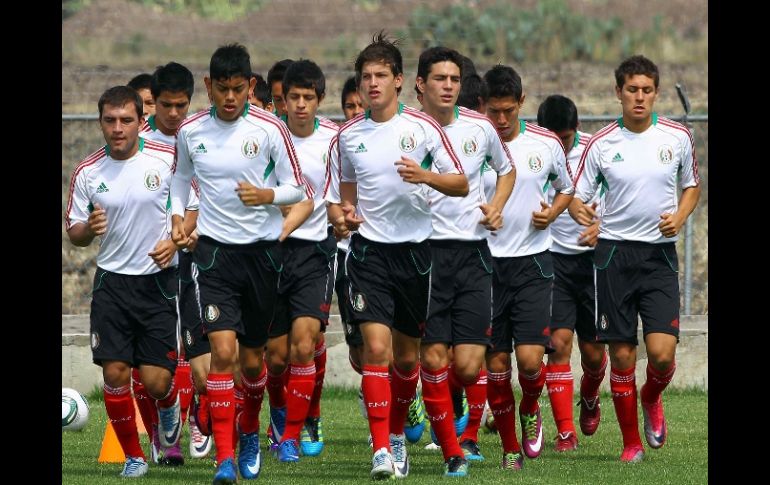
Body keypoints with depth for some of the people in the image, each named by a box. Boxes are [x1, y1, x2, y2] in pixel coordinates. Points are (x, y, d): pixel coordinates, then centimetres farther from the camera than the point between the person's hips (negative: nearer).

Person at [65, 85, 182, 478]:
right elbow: (74, 233, 8)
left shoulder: (167, 160, -7)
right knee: (115, 372, -7)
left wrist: (174, 242, -13)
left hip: (160, 280, -2)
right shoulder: (88, 172, 0)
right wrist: (88, 229, -15)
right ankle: (133, 456, 12)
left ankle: (169, 406, 32)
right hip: (112, 281, 2)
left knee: (156, 381, -6)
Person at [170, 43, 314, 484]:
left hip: (263, 249, 0)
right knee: (222, 349, -16)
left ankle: (250, 431, 39)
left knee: (252, 359, 9)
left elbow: (298, 189, -2)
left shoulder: (270, 129, -7)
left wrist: (268, 195, -21)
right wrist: (177, 217, 6)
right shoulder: (191, 131, 0)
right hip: (214, 249, 0)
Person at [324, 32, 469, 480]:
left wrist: (425, 176, -20)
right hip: (369, 250, 0)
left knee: (407, 355, 9)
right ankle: (381, 450, -16)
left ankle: (397, 433, 31)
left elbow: (461, 184, -1)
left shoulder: (423, 127, -2)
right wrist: (342, 216, -7)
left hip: (415, 250, 0)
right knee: (376, 346, -15)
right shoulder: (348, 136, 5)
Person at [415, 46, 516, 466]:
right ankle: (450, 448, 7)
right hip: (423, 253, -1)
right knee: (433, 358, -6)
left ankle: (470, 435, 23)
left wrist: (497, 205, 7)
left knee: (468, 364, -8)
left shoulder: (480, 128, 5)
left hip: (471, 254, 1)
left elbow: (506, 169, 24)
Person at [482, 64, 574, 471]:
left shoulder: (546, 144, 2)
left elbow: (566, 189, 18)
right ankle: (510, 447, 16)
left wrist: (552, 213, -2)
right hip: (485, 264, 0)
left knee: (529, 358, -12)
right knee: (496, 364, 1)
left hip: (532, 262, 0)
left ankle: (530, 409, 21)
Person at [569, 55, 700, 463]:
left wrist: (680, 216, -4)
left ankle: (651, 399, 23)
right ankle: (631, 441, 15)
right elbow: (577, 196, 3)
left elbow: (692, 185, 16)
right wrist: (581, 212, -20)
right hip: (614, 252, 0)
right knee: (621, 354, 1)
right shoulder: (601, 144, -1)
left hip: (660, 254, 0)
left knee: (662, 352, -12)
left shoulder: (677, 137, 2)